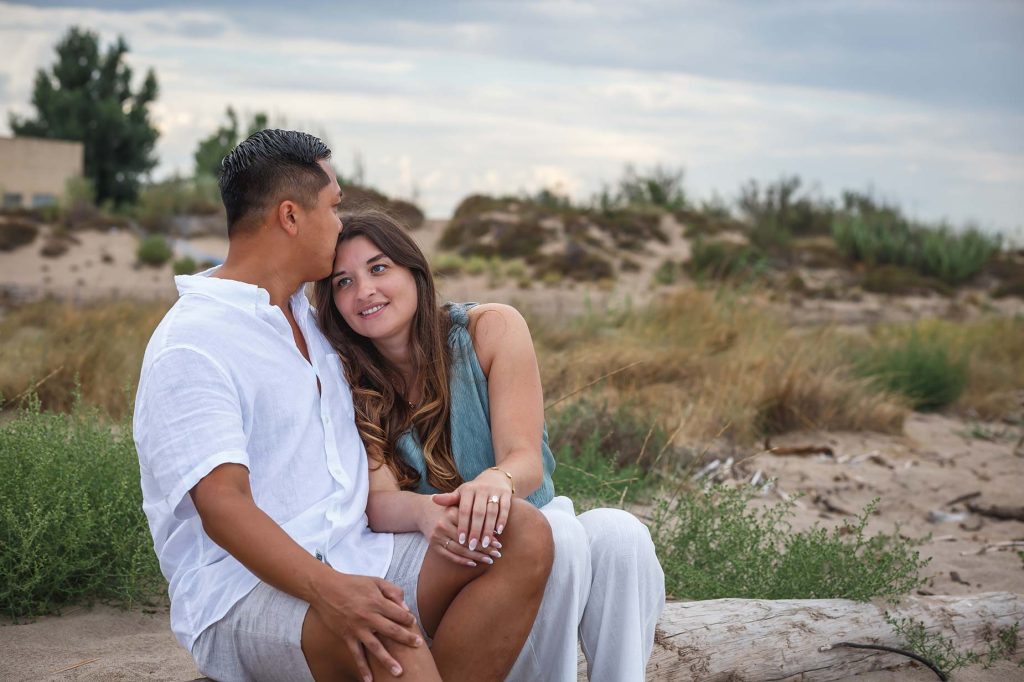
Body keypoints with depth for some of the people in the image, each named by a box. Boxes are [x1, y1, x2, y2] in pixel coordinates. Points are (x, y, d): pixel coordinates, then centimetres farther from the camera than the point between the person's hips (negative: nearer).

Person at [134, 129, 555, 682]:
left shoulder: (307, 317, 20)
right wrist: (327, 590, -37)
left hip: (356, 562, 9)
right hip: (244, 591, -9)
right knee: (385, 632, -40)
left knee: (525, 535, -13)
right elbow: (222, 506, -22)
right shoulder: (190, 346, -10)